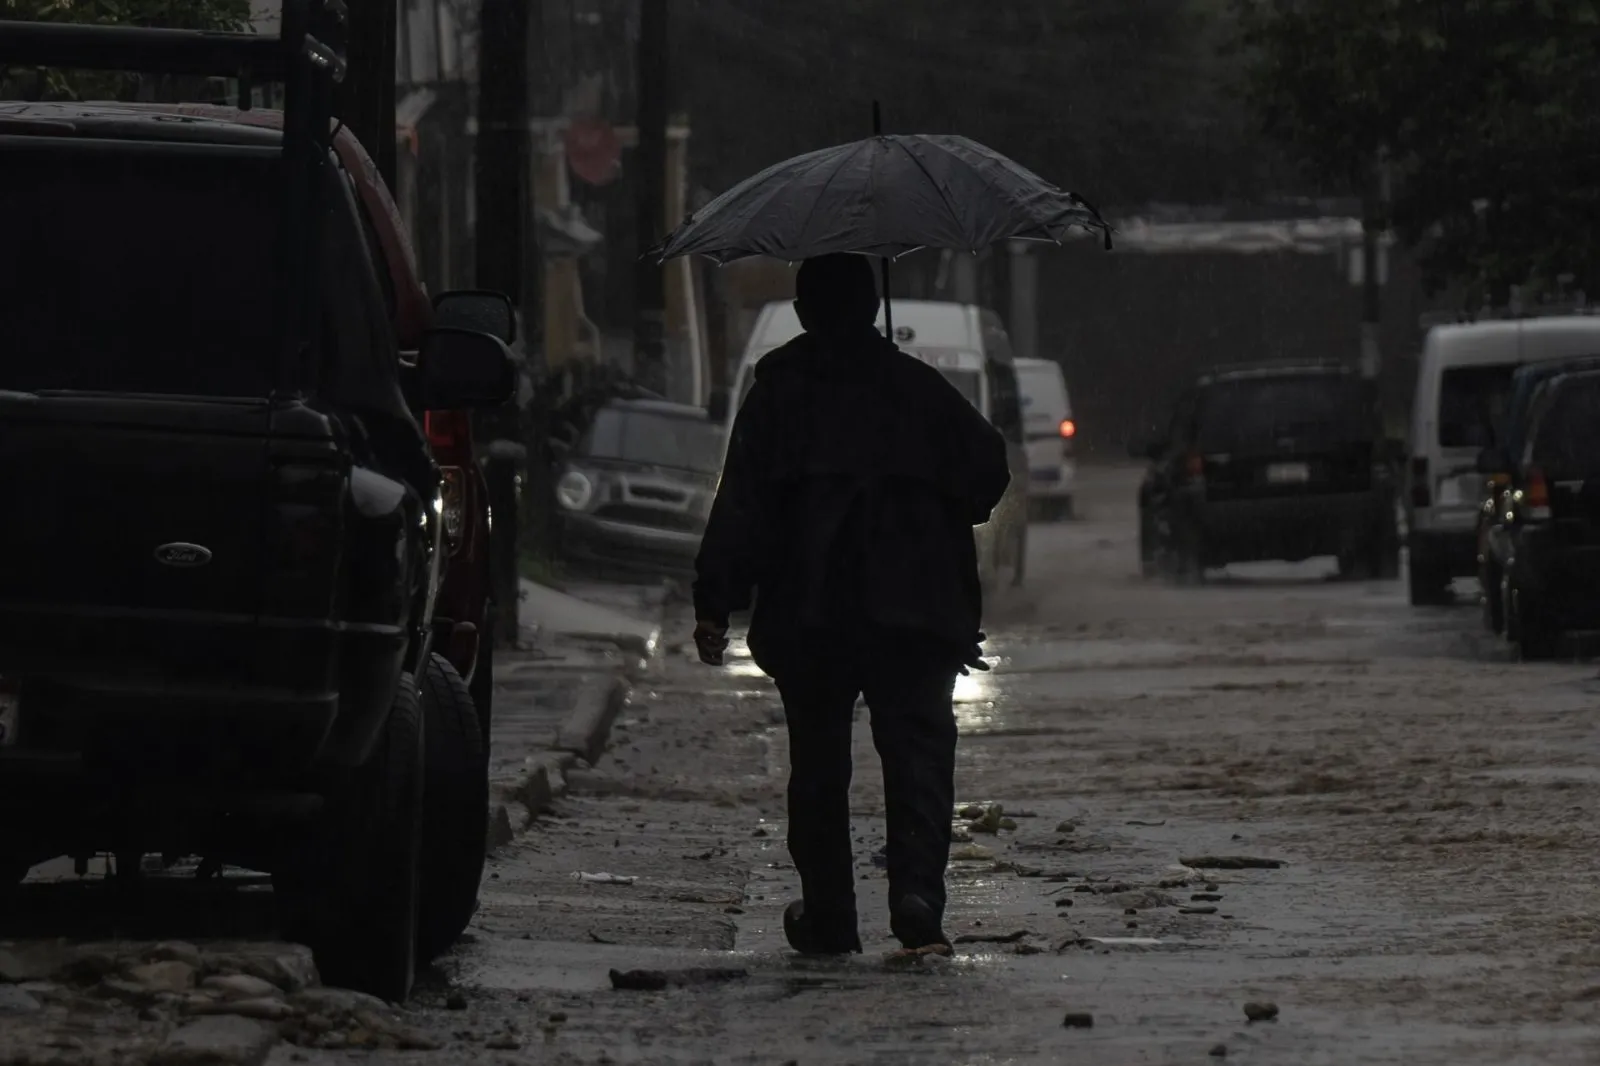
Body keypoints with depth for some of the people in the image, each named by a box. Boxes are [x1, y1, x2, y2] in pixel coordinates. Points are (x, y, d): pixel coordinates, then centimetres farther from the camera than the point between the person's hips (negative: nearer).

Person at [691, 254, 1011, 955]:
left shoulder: (776, 393, 2)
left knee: (818, 763, 10)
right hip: (912, 608, 0)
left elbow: (741, 507, -5)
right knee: (918, 748, -2)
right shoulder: (919, 388, 5)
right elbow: (986, 465, 2)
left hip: (807, 613, 0)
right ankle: (916, 890, -23)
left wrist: (714, 603, -7)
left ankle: (828, 917, 13)